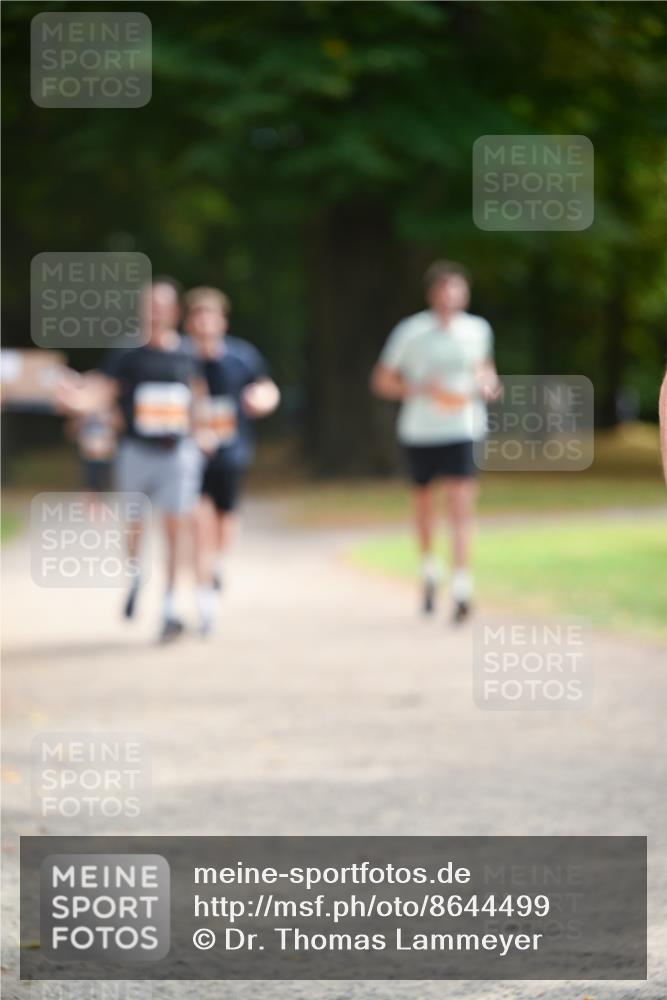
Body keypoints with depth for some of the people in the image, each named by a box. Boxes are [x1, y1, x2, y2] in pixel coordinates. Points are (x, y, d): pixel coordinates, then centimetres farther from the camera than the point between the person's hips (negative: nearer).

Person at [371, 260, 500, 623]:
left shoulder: (478, 330, 3)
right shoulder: (411, 332, -6)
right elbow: (382, 381, -3)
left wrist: (487, 382, -1)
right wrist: (424, 389, -18)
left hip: (462, 432, 0)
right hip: (419, 431, 0)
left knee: (460, 510, -13)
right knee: (424, 503, 15)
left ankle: (462, 589, -19)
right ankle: (429, 570, 41)